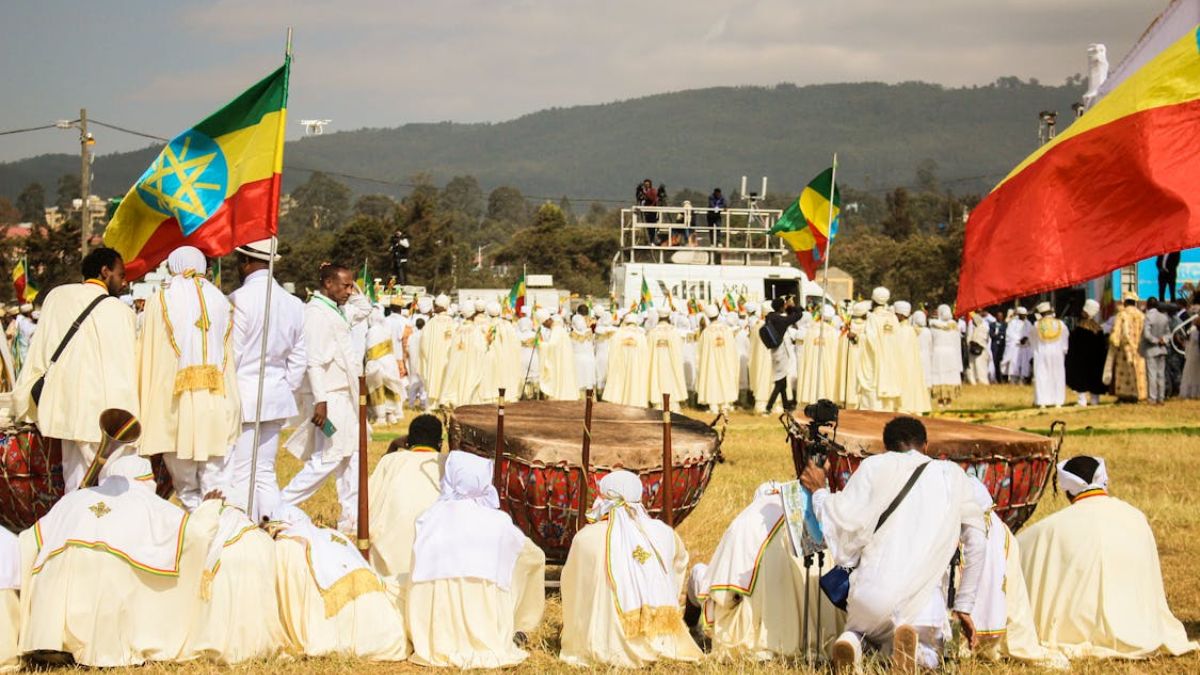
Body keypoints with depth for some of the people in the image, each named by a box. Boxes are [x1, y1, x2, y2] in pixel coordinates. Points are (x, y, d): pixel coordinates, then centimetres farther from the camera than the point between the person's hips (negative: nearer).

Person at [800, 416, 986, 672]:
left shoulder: (874, 466, 4)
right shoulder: (953, 474, 11)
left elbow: (844, 523, -1)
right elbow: (976, 543, 11)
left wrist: (819, 492, 19)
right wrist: (964, 607, 19)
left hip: (871, 592, 0)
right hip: (924, 599, 0)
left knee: (859, 629, 33)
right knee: (930, 660, 26)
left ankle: (853, 641, -7)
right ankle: (912, 647, -12)